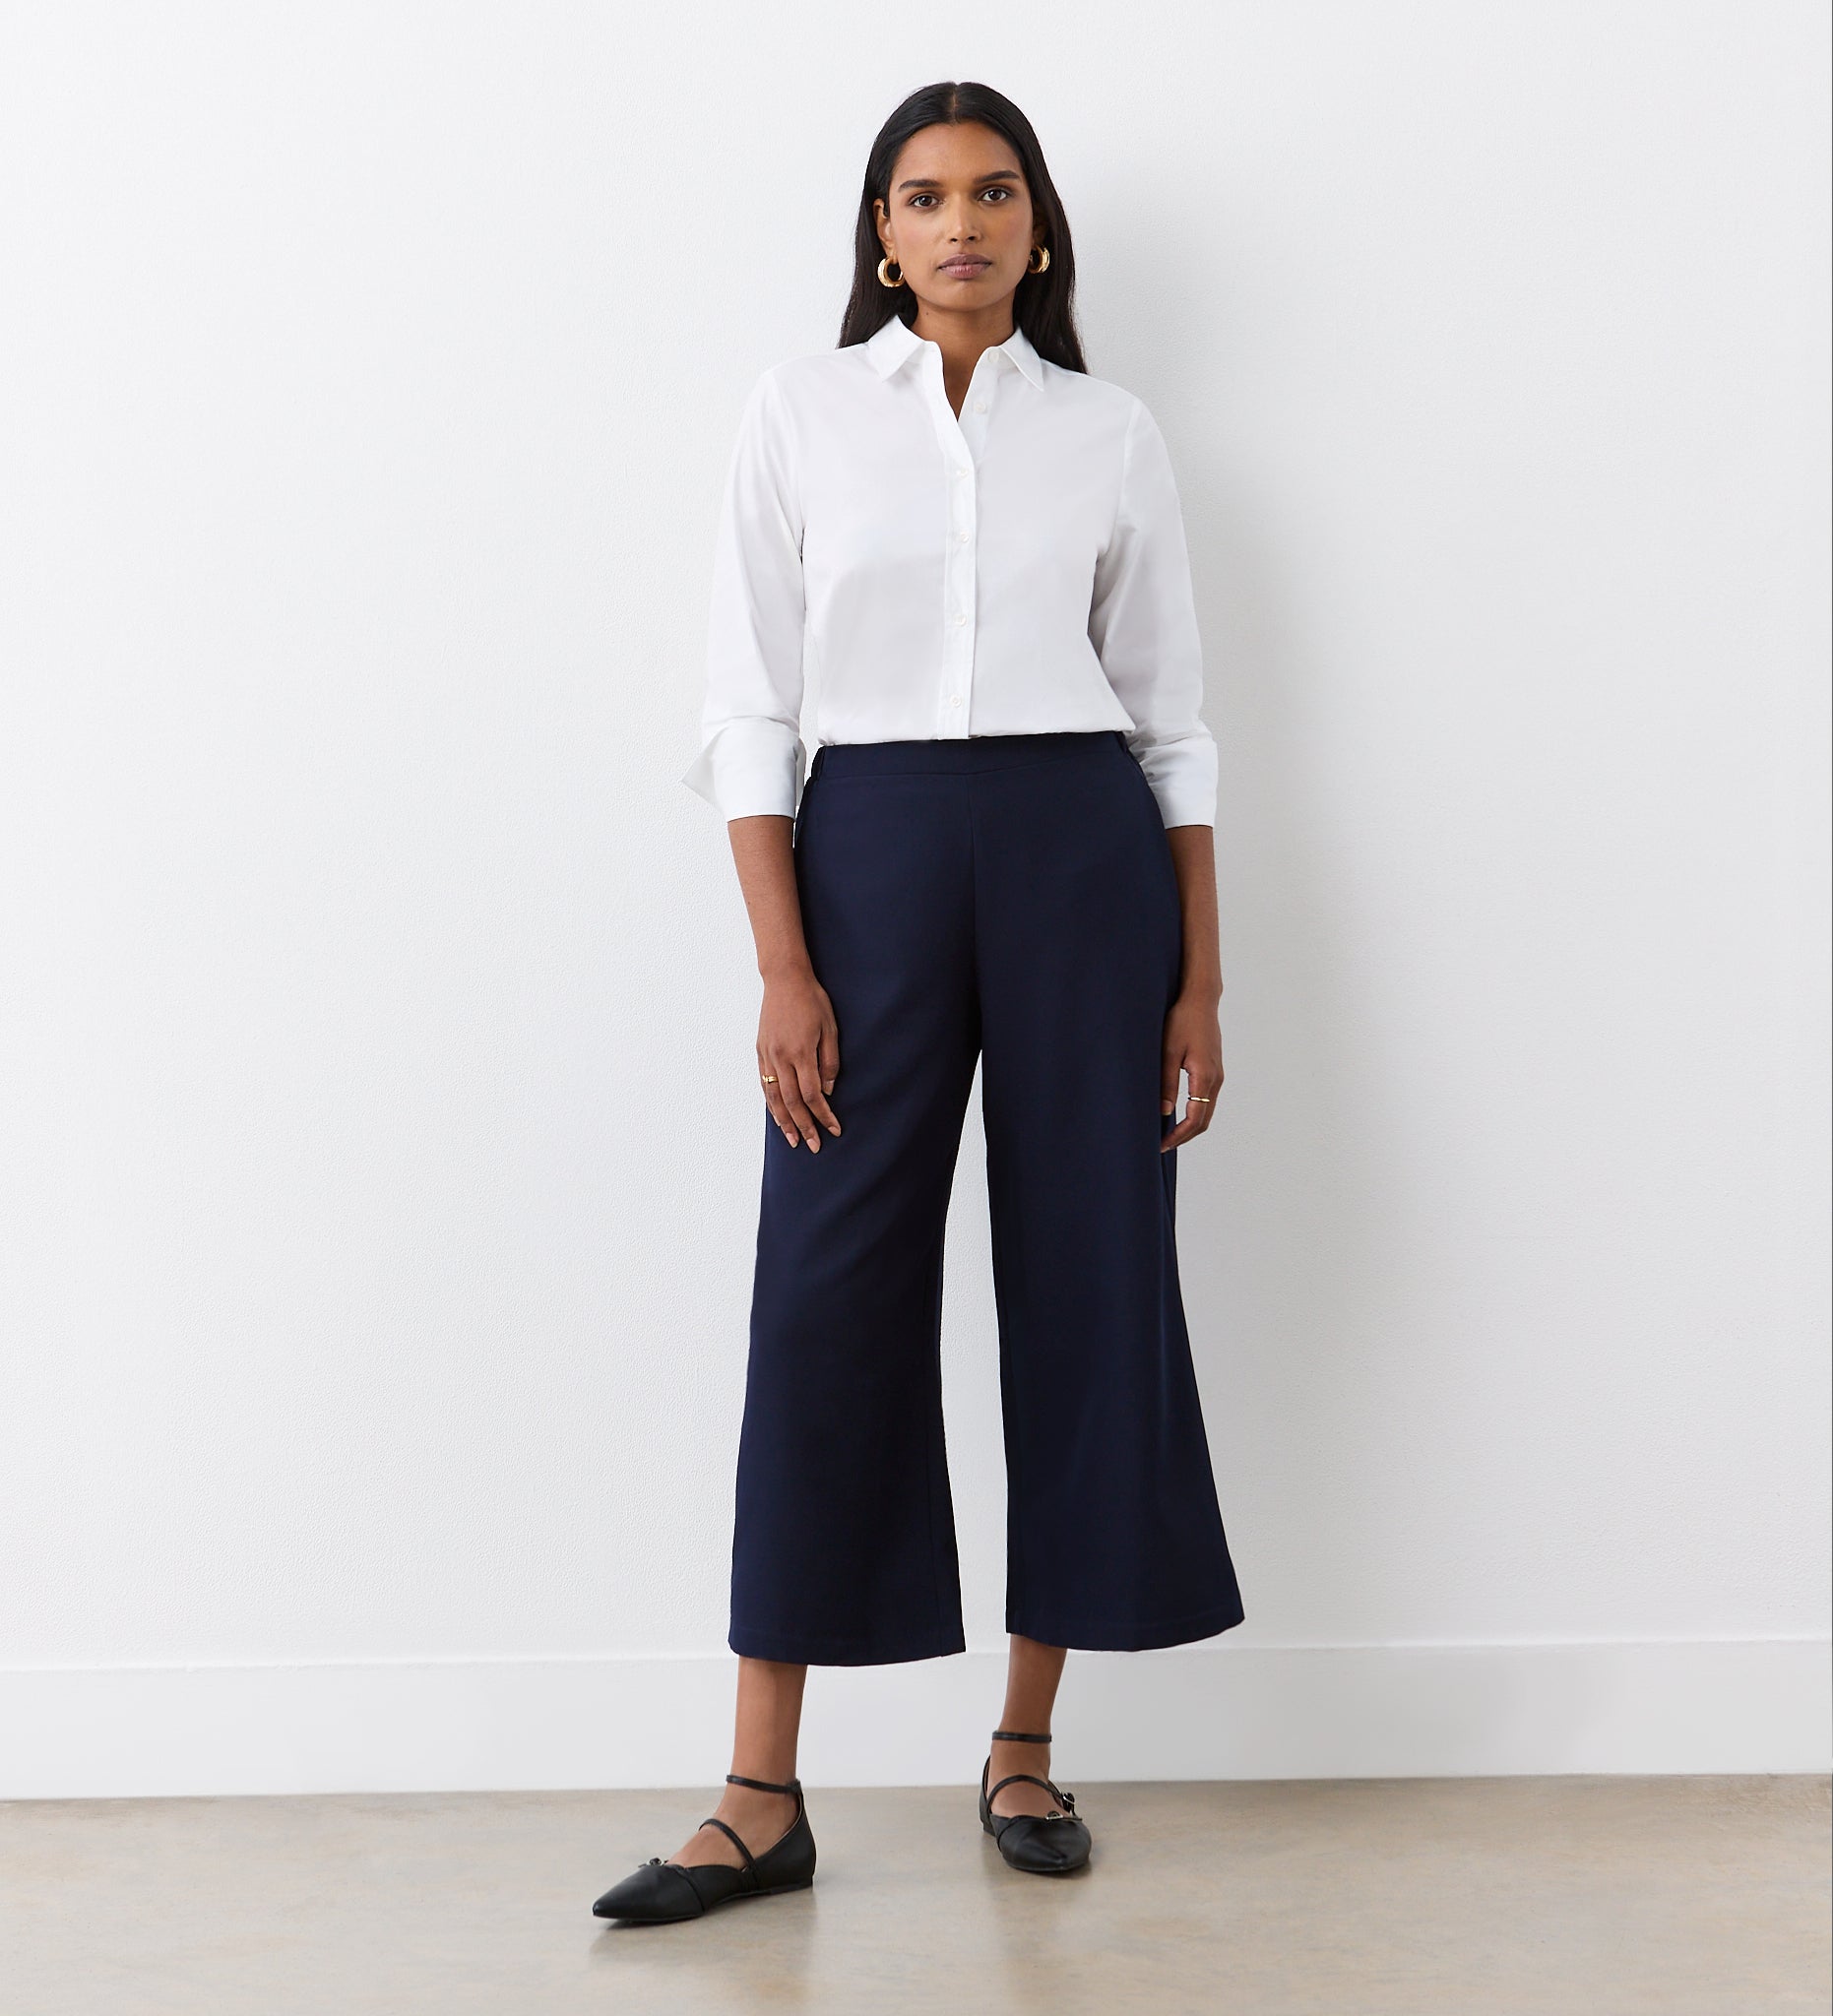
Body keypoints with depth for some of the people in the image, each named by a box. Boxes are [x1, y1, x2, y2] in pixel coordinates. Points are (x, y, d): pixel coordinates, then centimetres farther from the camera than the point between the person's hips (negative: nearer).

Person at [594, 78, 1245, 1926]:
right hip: (871, 851, -1)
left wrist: (1201, 980, 3)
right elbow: (750, 707, 1)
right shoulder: (800, 410, 6)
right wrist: (784, 969, -7)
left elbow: (1171, 718, 9)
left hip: (1083, 852, 1)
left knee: (1087, 1274, 2)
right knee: (828, 1290, -4)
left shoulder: (1107, 433, 8)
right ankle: (762, 1799, 4)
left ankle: (1024, 1749, 18)